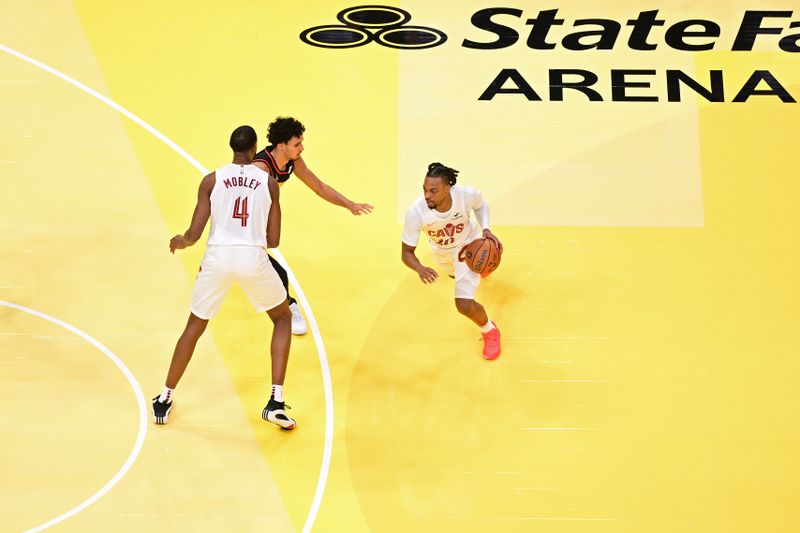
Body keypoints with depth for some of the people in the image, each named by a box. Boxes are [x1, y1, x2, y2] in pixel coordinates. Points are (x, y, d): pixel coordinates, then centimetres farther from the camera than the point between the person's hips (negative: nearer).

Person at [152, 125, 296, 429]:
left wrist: (179, 242, 25)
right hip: (254, 257, -1)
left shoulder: (212, 180, 5)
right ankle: (276, 402, 10)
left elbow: (194, 235, 2)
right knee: (283, 318, 22)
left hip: (218, 256, 1)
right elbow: (273, 240, 7)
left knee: (194, 327, 21)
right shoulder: (268, 182, 7)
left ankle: (164, 401, 28)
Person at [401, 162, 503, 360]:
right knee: (456, 275, 38)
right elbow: (407, 252, -29)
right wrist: (420, 269, -50)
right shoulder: (416, 212, -41)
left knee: (465, 305, -14)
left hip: (469, 244, -3)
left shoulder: (467, 194, -38)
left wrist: (486, 229, -25)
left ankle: (489, 331, 21)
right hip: (442, 252, 3)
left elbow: (480, 204, -9)